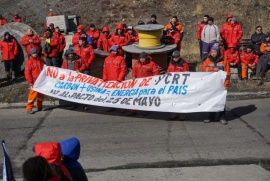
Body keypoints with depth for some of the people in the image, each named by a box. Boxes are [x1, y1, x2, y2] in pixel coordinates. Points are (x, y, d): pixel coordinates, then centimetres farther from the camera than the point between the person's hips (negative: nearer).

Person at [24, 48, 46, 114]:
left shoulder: (41, 60, 10)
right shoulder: (29, 62, -5)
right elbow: (27, 73, -10)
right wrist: (30, 82, -14)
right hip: (34, 82, -5)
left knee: (41, 94, 13)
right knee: (33, 94, -10)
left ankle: (39, 107, 28)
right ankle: (29, 109, -4)